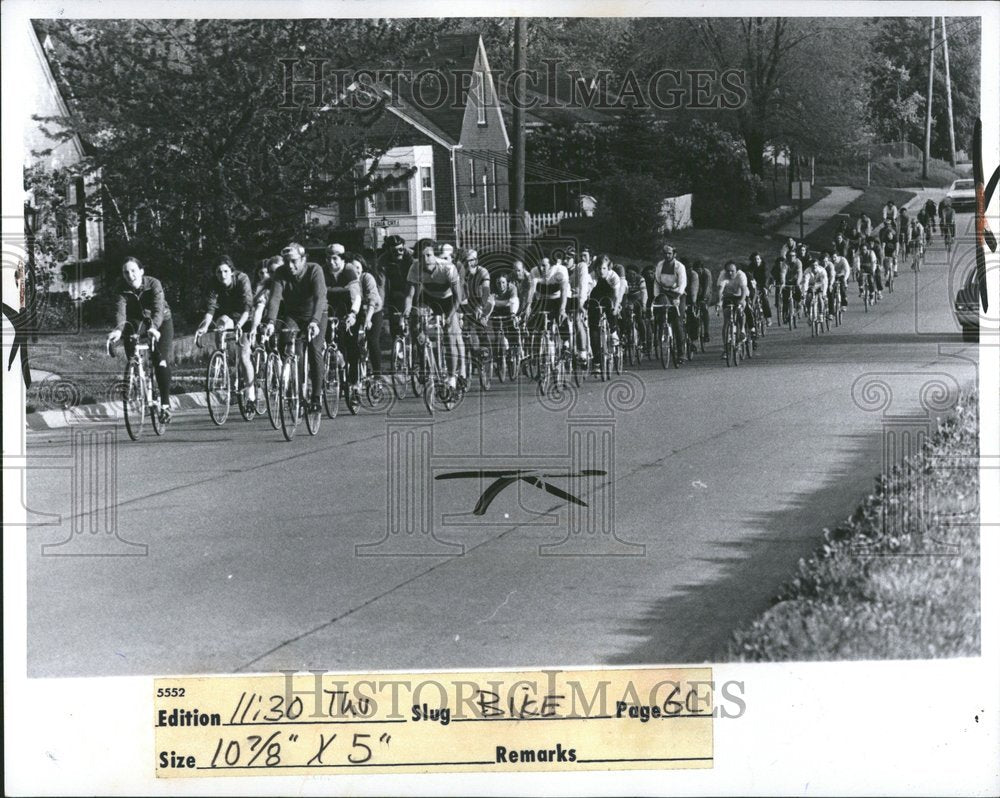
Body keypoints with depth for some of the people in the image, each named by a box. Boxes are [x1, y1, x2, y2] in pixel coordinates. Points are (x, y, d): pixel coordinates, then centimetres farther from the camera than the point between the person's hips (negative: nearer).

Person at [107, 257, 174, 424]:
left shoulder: (153, 284, -26)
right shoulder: (124, 290, -19)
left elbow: (158, 309, -40)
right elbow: (120, 310, -35)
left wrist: (154, 327, -60)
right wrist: (118, 329, -55)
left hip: (161, 322, -4)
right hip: (139, 321, 4)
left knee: (161, 360, -18)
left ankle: (165, 404, -12)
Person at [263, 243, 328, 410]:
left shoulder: (315, 270, -24)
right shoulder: (281, 273, -16)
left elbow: (320, 297, -35)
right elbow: (275, 297, -28)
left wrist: (314, 322, -51)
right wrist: (271, 322, -44)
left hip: (315, 315, -2)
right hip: (292, 316, 2)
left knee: (315, 350, -19)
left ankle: (316, 395, -10)